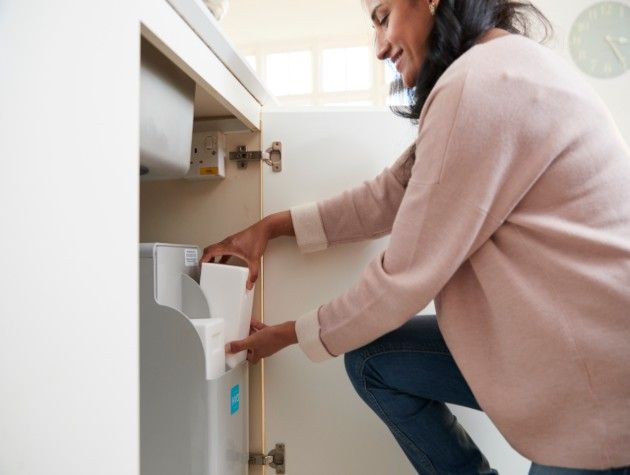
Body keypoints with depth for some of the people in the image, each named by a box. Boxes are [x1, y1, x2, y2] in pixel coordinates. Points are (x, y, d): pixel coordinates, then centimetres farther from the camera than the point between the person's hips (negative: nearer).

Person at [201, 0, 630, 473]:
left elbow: (407, 275, -18)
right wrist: (271, 226, 7)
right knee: (372, 360, 5)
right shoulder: (505, 64, 11)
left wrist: (290, 334, -3)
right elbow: (390, 195, 7)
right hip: (553, 334, 8)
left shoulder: (480, 80, -21)